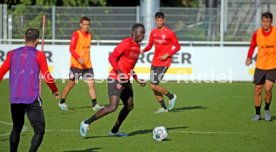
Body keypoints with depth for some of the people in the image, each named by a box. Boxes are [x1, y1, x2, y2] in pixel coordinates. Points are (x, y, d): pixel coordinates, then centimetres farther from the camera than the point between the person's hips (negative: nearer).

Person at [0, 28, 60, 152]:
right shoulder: (39, 55, 1)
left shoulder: (13, 54, 11)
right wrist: (55, 90, 15)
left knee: (16, 129, 21)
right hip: (32, 99, -4)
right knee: (39, 131, -1)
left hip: (14, 99, 4)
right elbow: (47, 77, -2)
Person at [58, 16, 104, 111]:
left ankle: (95, 105, -3)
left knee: (91, 84, -4)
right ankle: (62, 102, 20)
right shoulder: (76, 35, -10)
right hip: (76, 65, -5)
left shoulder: (89, 35, 11)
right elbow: (71, 49, -17)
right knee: (71, 84, 4)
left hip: (87, 65, 5)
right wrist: (79, 58, -29)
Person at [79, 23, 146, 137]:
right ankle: (86, 123, -8)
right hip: (115, 79, -10)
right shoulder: (126, 43, -14)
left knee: (129, 106, 12)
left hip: (125, 80, 10)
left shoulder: (137, 46, 15)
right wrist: (119, 73, -30)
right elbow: (112, 58, -20)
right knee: (112, 107, -17)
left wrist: (137, 80, 22)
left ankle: (114, 131, 24)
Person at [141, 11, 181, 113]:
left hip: (164, 63, -7)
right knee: (154, 86, 7)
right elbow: (150, 45, 16)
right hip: (154, 62, 7)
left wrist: (167, 55, -15)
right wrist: (144, 50, -6)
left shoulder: (169, 33, -10)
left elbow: (177, 46, -5)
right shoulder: (153, 32, 7)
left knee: (153, 85, -14)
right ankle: (163, 107, 20)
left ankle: (171, 96, 8)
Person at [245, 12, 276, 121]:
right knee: (258, 90, 5)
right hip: (260, 66, 2)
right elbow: (252, 46, 12)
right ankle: (257, 114, 20)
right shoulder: (257, 33, -4)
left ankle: (267, 110, 11)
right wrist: (249, 57, 0)